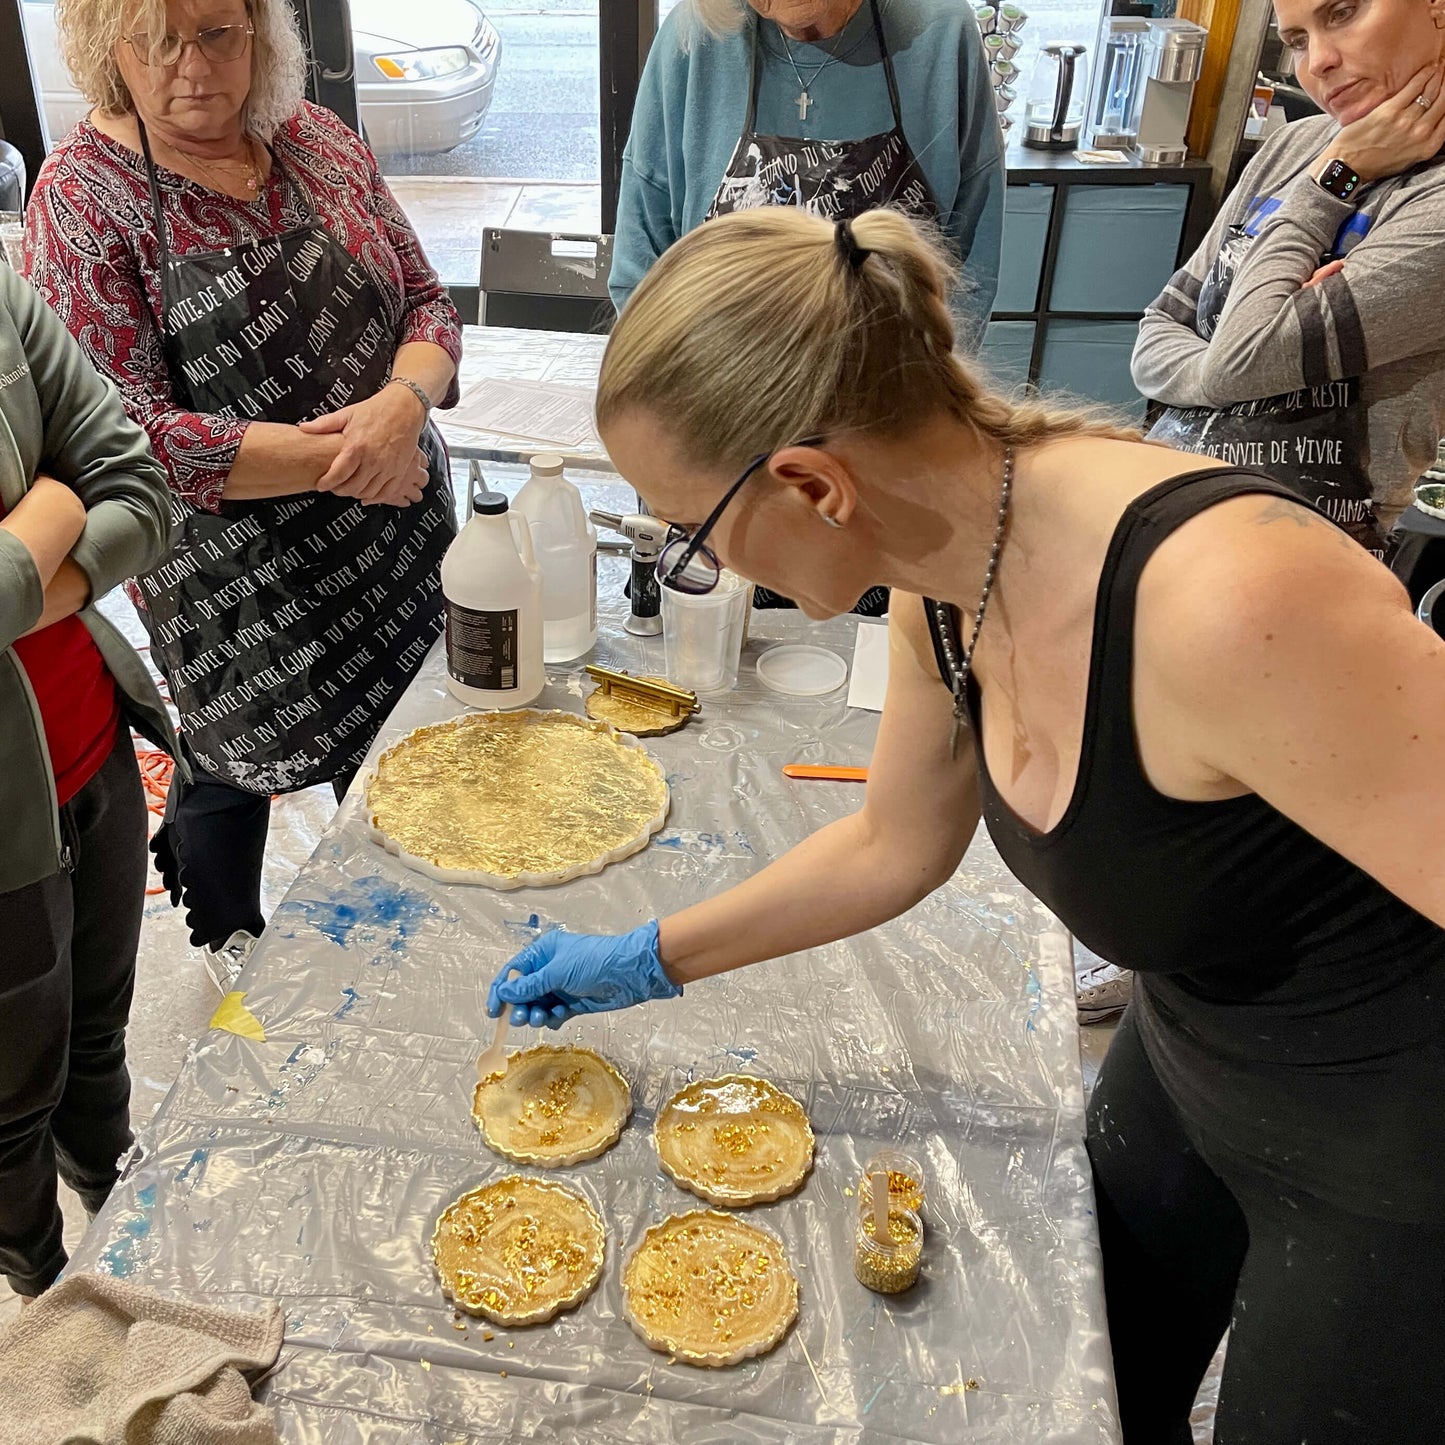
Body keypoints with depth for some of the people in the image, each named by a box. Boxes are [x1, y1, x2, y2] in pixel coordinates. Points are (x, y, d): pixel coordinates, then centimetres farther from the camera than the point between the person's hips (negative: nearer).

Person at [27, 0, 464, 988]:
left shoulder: (316, 139, 1)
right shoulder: (84, 199, -14)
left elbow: (427, 304, 1)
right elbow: (133, 435, -20)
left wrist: (402, 405, -21)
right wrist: (341, 461, -23)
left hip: (396, 521, 5)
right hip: (231, 566, -4)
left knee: (386, 740, 21)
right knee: (238, 760, 16)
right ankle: (230, 943, 48)